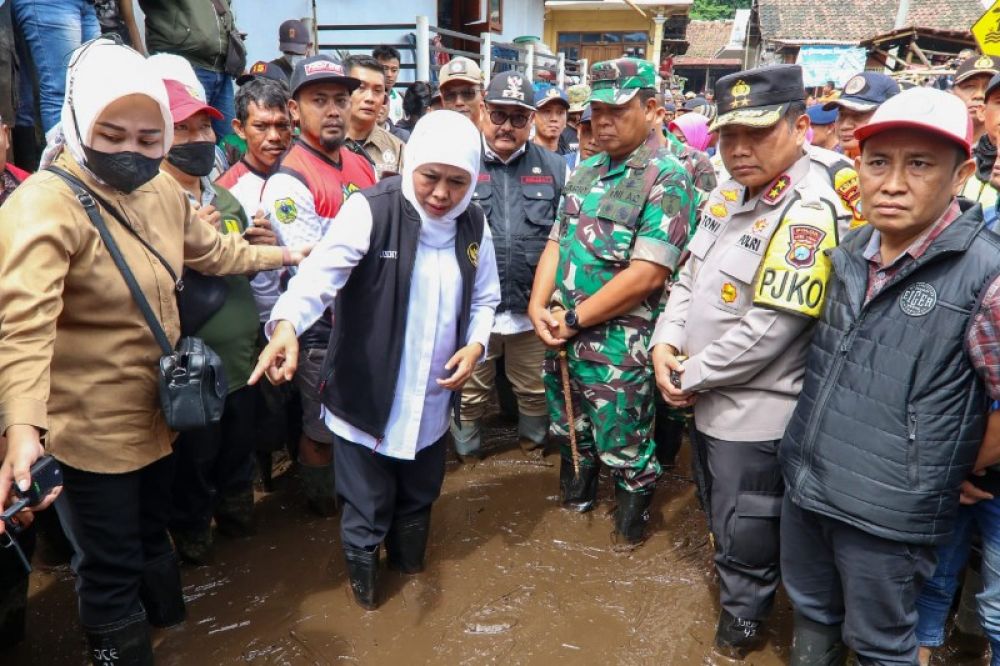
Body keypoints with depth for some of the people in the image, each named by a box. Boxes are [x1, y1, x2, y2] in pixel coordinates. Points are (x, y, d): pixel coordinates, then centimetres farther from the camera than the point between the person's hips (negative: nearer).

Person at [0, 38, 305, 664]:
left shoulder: (162, 190, 0)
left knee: (152, 534, 29)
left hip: (157, 410, 7)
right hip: (91, 426, -7)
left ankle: (167, 615, 53)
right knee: (111, 569, 11)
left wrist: (282, 254, 28)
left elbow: (213, 250, 19)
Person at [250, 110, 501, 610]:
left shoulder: (473, 226, 0)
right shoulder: (370, 211, -18)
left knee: (419, 495, 25)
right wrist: (287, 323, -50)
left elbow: (485, 298, 11)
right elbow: (322, 271, -31)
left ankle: (408, 559, 55)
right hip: (365, 397, -4)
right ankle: (362, 573, 43)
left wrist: (476, 344, -7)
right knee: (366, 506, 13)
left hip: (432, 400, 5)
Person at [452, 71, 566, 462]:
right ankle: (467, 455, 33)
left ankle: (533, 445, 41)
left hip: (533, 309, 2)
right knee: (470, 394, 13)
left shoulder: (553, 168, 6)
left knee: (535, 390, 17)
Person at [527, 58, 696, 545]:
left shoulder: (666, 179, -13)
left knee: (624, 450, 10)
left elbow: (647, 273, -21)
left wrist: (575, 319, -16)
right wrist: (539, 306, -7)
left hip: (619, 347, -7)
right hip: (561, 337, 7)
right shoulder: (584, 172, 10)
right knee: (569, 432, 24)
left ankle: (631, 523, 36)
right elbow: (556, 243, 10)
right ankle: (575, 501, 48)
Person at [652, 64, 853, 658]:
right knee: (718, 515, 28)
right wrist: (666, 342, -5)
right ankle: (730, 584, 53)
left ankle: (742, 626, 37)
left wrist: (692, 376, -15)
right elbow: (690, 277, 11)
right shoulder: (730, 193, 4)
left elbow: (767, 330, -26)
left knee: (743, 536, 12)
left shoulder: (808, 213, -23)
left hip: (754, 412, -8)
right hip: (707, 397, 8)